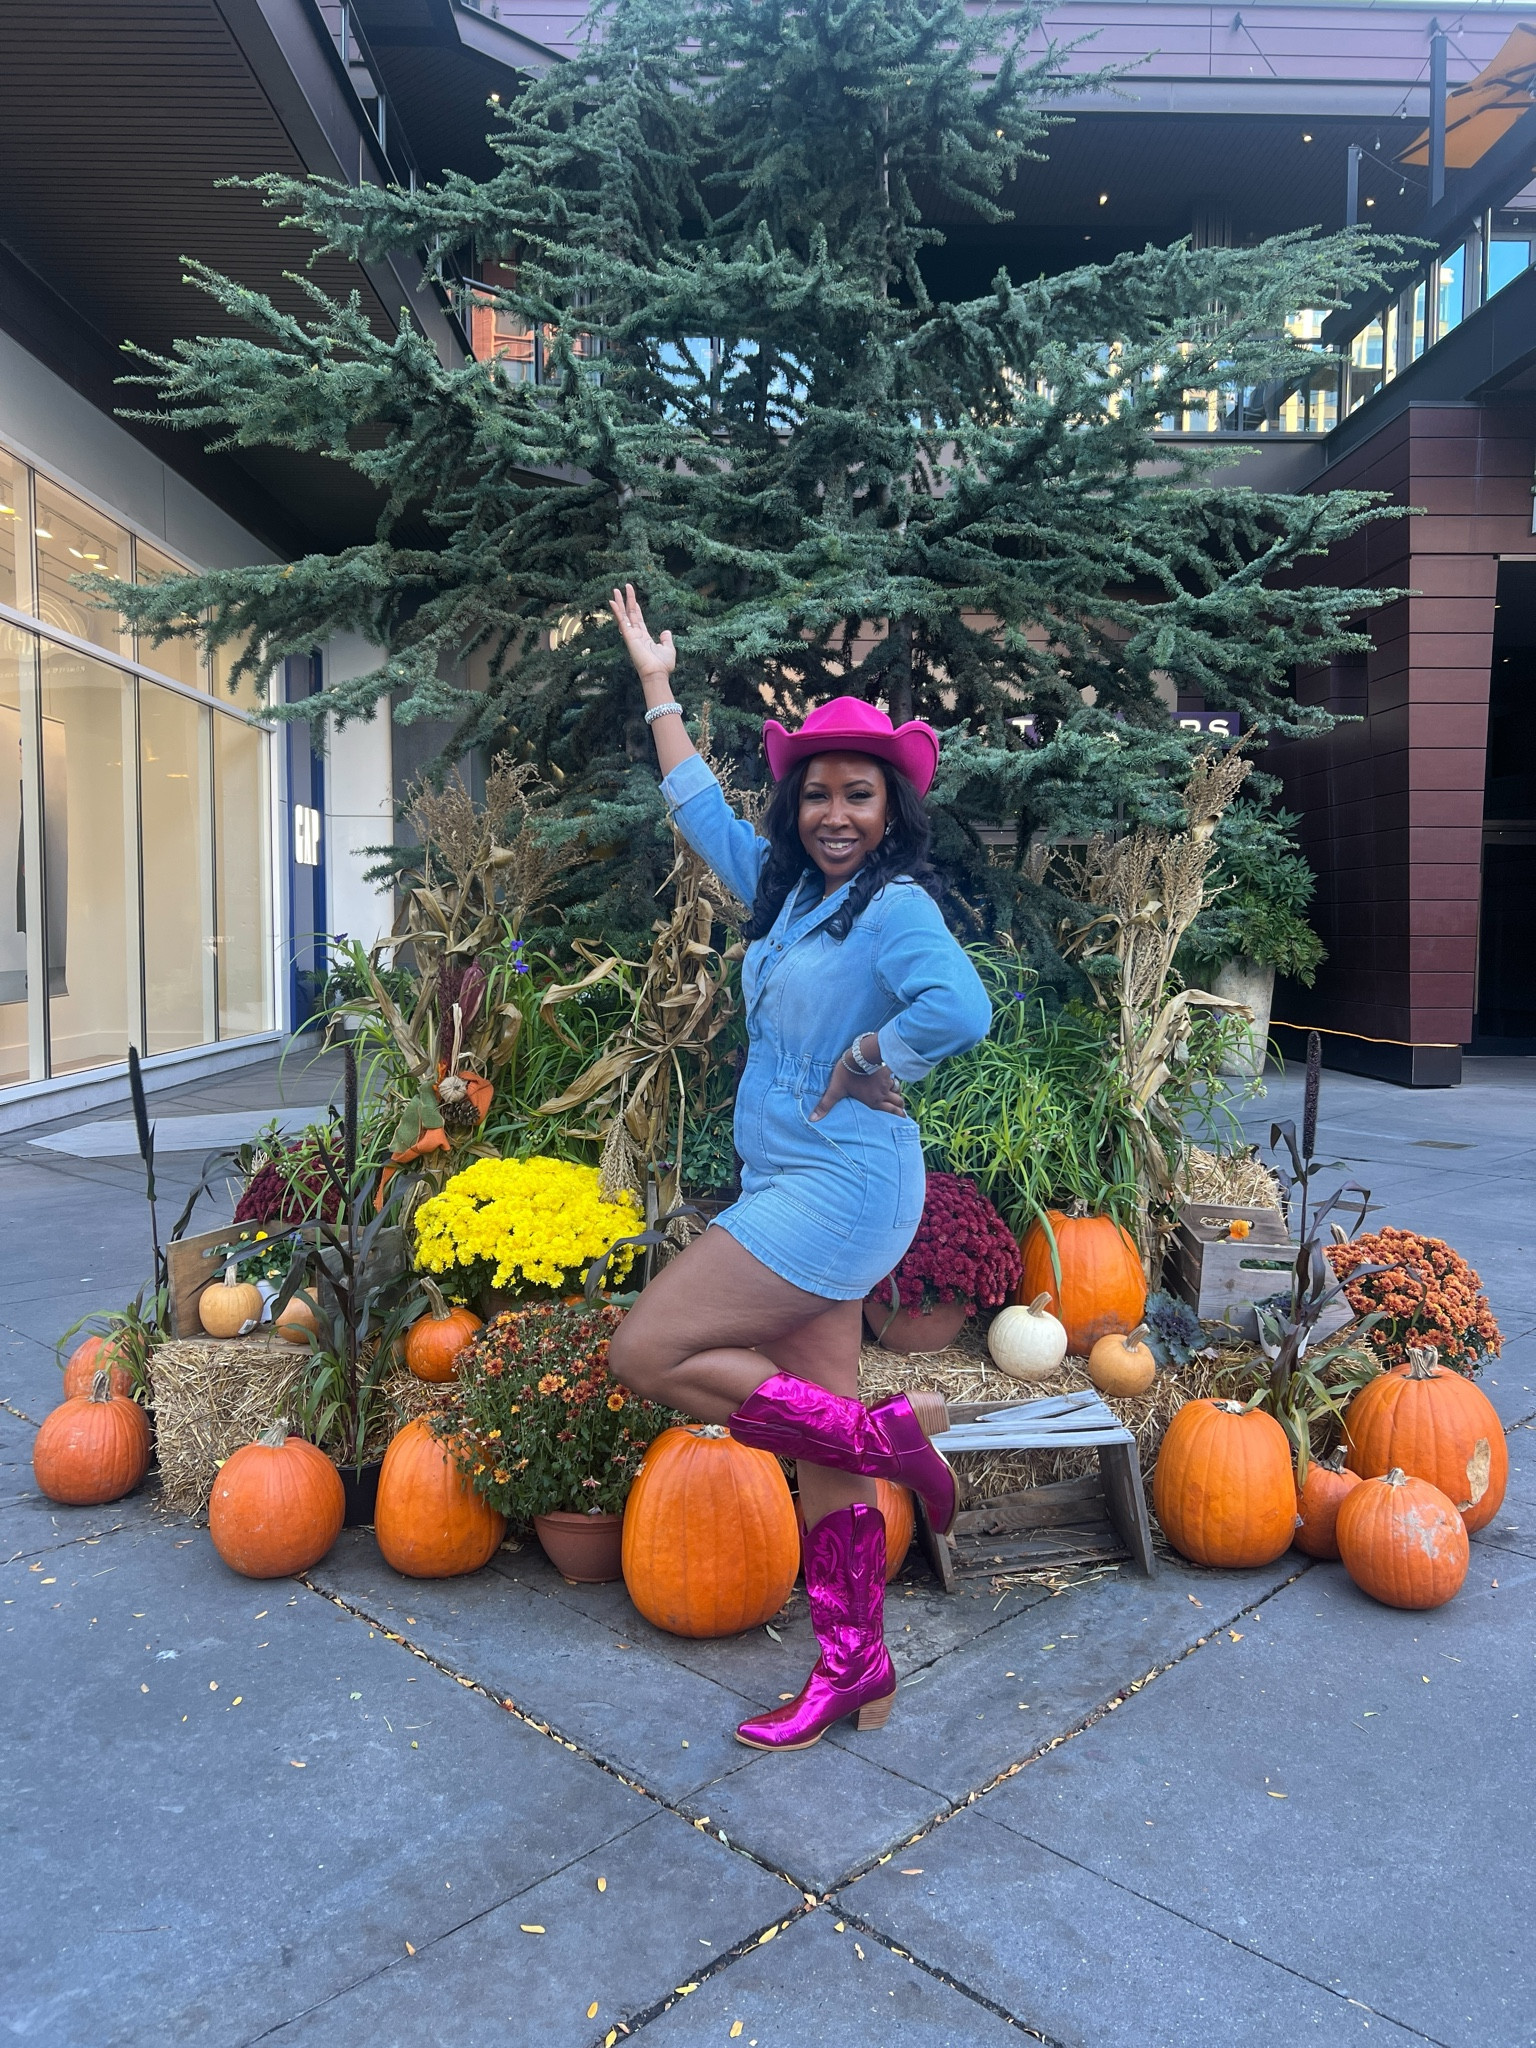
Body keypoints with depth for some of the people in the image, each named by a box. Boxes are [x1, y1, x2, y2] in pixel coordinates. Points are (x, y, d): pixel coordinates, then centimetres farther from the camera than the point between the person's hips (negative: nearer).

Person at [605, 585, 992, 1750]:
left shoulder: (895, 908, -13)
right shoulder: (787, 890, 12)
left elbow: (959, 1008, -33)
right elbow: (701, 811, 26)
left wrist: (861, 1070, -19)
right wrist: (658, 687, 32)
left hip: (839, 1191, -8)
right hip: (797, 1190, 8)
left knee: (649, 1357, -10)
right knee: (820, 1437, 12)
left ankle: (888, 1437, 0)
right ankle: (856, 1670, 25)